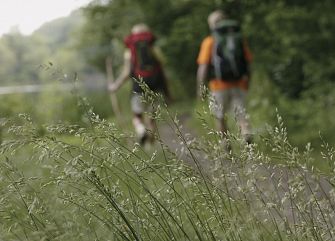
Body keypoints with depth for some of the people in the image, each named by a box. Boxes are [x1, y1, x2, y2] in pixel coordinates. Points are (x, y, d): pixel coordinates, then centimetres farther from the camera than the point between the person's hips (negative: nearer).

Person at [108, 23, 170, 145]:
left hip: (139, 86, -1)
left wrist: (115, 86, 11)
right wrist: (166, 91, 12)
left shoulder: (129, 52, 3)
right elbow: (161, 70, 5)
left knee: (137, 117, 9)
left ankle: (142, 131, -22)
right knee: (152, 117, 12)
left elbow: (126, 72, -3)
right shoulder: (154, 50, 7)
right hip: (154, 87, 2)